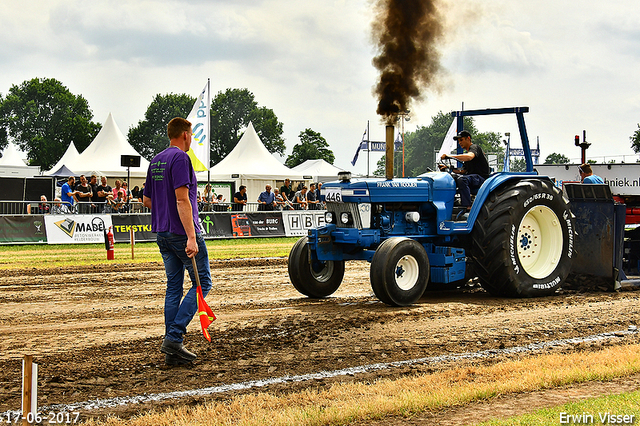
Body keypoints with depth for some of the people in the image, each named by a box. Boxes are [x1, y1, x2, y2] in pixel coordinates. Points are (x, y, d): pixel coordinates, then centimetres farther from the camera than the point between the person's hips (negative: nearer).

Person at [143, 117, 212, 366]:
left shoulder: (156, 161, 14)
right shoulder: (180, 158, -12)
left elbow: (146, 201, 20)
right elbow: (182, 199, -21)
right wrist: (191, 237, -25)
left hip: (162, 233, 9)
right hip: (182, 232, -9)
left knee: (173, 287, 10)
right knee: (202, 283, 0)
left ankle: (172, 350, 8)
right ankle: (174, 337, -11)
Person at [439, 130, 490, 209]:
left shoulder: (474, 147, -6)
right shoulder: (467, 152, 23)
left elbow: (469, 157, -31)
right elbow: (463, 171, 19)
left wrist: (450, 156, -32)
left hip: (481, 178, -10)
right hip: (471, 177, 10)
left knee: (462, 179, -36)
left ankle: (467, 207, -39)